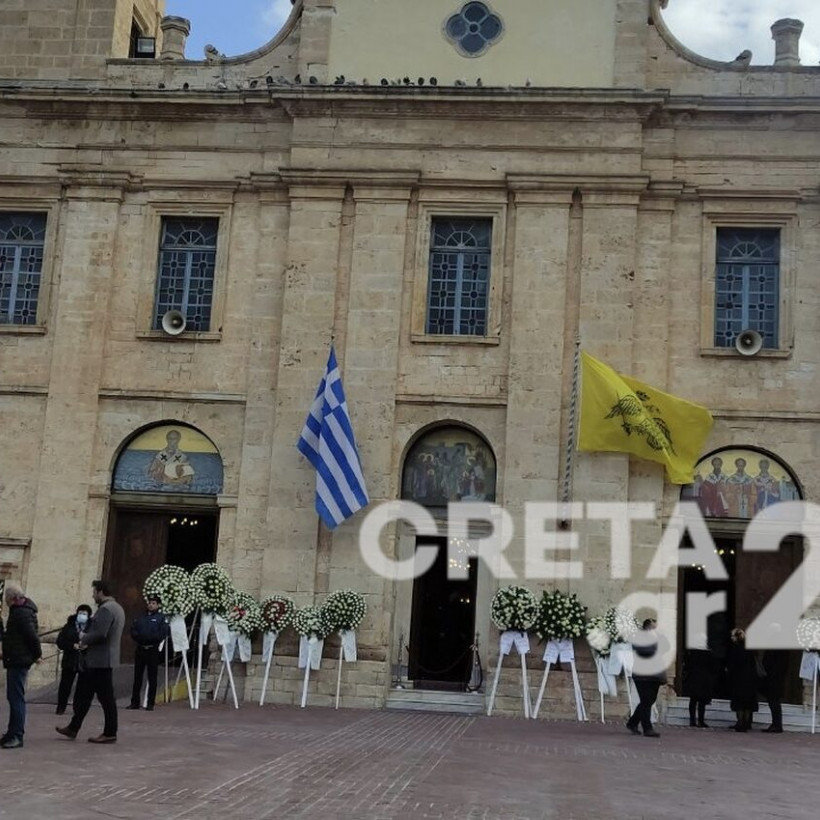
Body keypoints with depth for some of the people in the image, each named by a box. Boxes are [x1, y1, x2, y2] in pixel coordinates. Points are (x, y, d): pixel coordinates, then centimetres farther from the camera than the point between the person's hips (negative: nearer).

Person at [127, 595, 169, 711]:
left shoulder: (161, 618, 2)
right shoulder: (140, 617, 14)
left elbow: (163, 634, -10)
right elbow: (133, 630, 5)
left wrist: (148, 637, -16)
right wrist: (139, 637, -14)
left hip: (153, 650, -4)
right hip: (140, 649, 4)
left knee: (152, 678, 0)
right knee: (137, 677, 7)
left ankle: (150, 704, 4)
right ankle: (135, 702, 13)